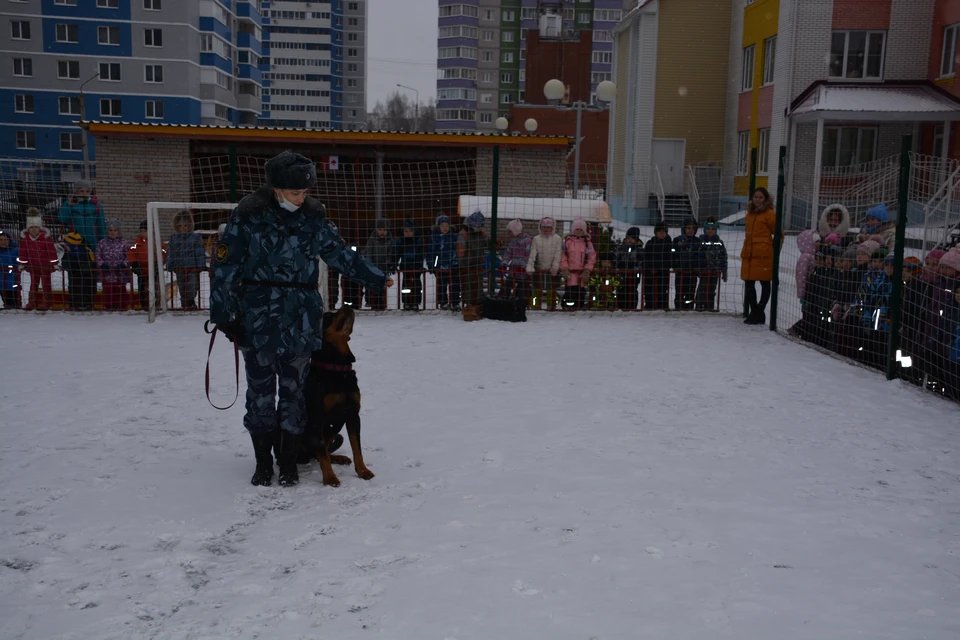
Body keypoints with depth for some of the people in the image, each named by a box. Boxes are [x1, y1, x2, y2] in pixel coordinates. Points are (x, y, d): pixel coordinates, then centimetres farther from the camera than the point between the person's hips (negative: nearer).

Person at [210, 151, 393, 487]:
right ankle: (263, 463, 19)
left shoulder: (312, 215, 4)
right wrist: (223, 314, -5)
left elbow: (339, 253, 15)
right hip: (258, 317, -2)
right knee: (260, 390, 5)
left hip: (301, 317, 2)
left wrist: (376, 278, 16)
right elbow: (225, 265, -4)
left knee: (294, 390, 5)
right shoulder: (249, 215, -6)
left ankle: (289, 462, 19)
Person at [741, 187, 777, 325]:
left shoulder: (770, 214, -6)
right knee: (749, 284, 9)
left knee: (765, 284, 3)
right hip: (749, 254, 7)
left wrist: (774, 250, -3)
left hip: (763, 255, -7)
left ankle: (759, 312, 8)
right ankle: (754, 312, 19)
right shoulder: (750, 213, 15)